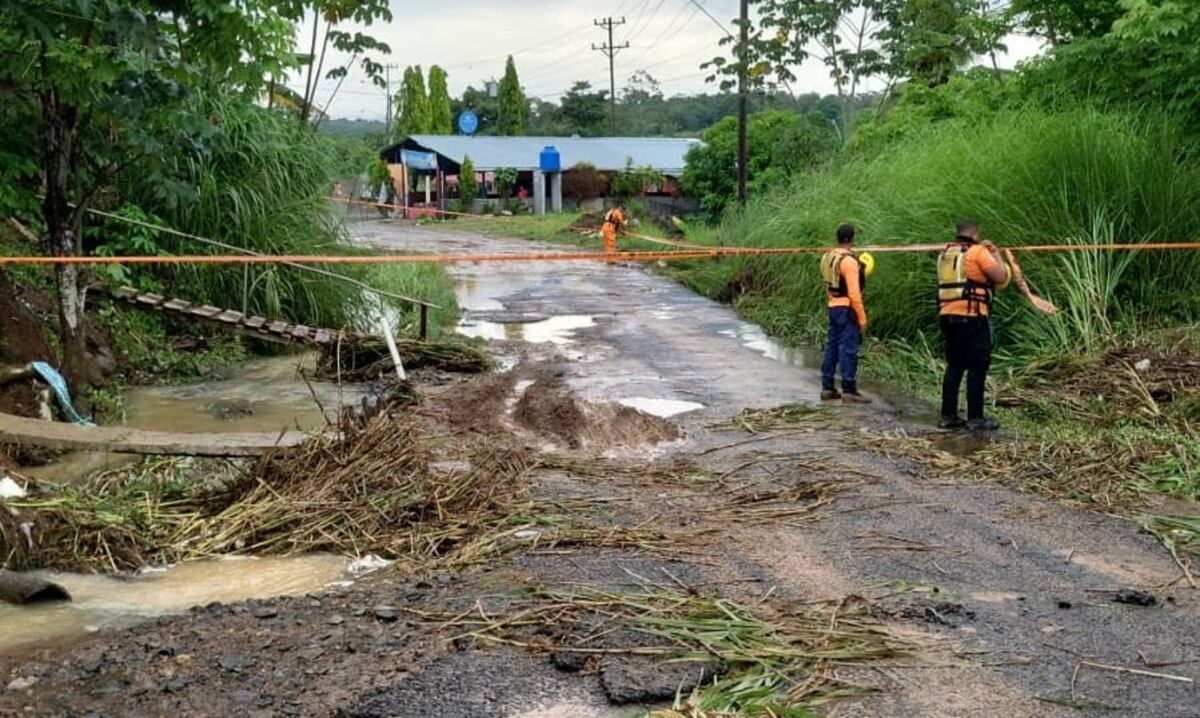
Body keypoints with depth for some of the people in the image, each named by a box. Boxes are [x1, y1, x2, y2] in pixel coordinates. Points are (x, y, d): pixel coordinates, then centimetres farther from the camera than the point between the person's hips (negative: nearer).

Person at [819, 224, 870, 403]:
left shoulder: (829, 257, 10)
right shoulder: (849, 260, -17)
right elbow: (854, 293, -20)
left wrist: (859, 272, 22)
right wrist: (862, 318, -16)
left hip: (833, 307, 9)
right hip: (847, 309, -9)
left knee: (832, 346, 12)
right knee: (849, 349, -5)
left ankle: (827, 388, 17)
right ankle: (849, 390, -3)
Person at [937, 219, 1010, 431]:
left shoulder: (945, 254, 14)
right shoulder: (978, 252, -7)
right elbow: (1002, 278, -10)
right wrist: (996, 255, 6)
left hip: (948, 316, 7)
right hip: (972, 318, -7)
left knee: (954, 365, 13)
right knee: (977, 367, -1)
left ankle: (948, 415, 14)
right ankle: (975, 418, 0)